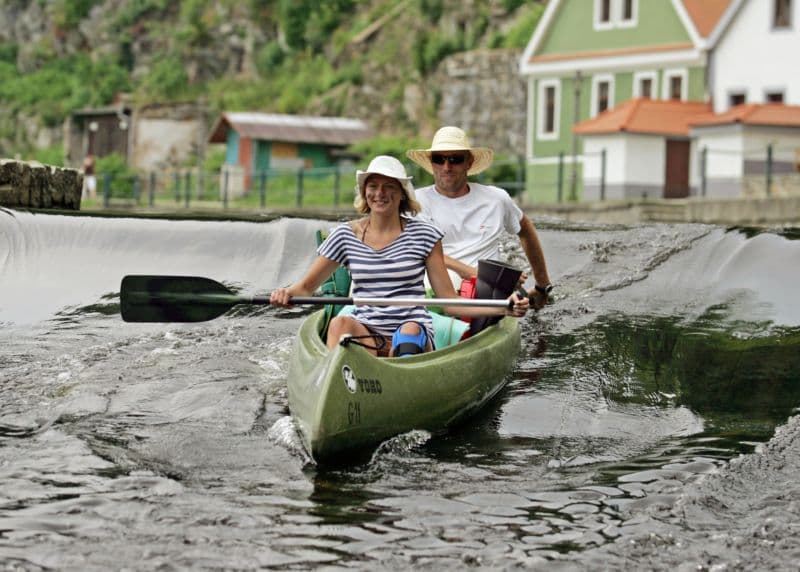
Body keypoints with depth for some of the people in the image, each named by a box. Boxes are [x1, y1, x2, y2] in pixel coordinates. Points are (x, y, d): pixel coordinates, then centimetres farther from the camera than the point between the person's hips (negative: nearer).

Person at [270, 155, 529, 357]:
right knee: (340, 323, -32)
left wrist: (503, 308, -6)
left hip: (415, 335, 0)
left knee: (409, 332, -35)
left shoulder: (424, 235, 7)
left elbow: (449, 301, 6)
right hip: (365, 334, 0)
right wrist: (288, 293, -7)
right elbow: (307, 286, 18)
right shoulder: (345, 236, 11)